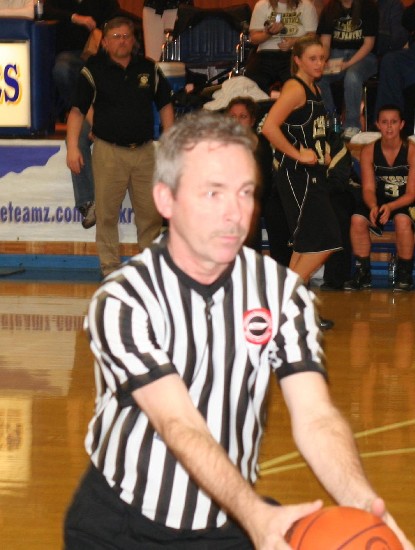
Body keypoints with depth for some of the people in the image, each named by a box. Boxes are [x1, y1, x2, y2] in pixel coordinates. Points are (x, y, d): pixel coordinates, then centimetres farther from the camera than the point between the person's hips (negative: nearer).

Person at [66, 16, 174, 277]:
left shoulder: (149, 69, 6)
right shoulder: (94, 70, -3)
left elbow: (165, 106, 14)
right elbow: (77, 110, -4)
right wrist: (73, 147, -13)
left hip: (145, 150, 3)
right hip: (109, 151, -2)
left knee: (151, 211, 5)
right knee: (107, 213, 1)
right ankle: (110, 266, 11)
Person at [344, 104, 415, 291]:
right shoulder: (369, 151, -5)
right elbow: (368, 188, -6)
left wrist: (390, 207, -34)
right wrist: (373, 207, -30)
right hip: (380, 200, 3)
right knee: (357, 219, -25)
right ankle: (363, 273, -10)